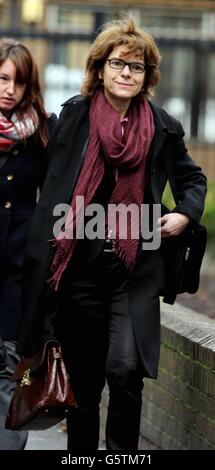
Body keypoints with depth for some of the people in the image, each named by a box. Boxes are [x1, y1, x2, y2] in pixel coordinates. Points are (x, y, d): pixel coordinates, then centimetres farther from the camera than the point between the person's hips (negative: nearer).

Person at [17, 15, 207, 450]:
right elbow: (50, 182, 8)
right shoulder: (74, 115, 1)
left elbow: (193, 178, 20)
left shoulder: (161, 127, 3)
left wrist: (186, 214, 1)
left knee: (125, 370, -16)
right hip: (80, 269, 1)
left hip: (135, 271, -1)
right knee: (84, 378, 9)